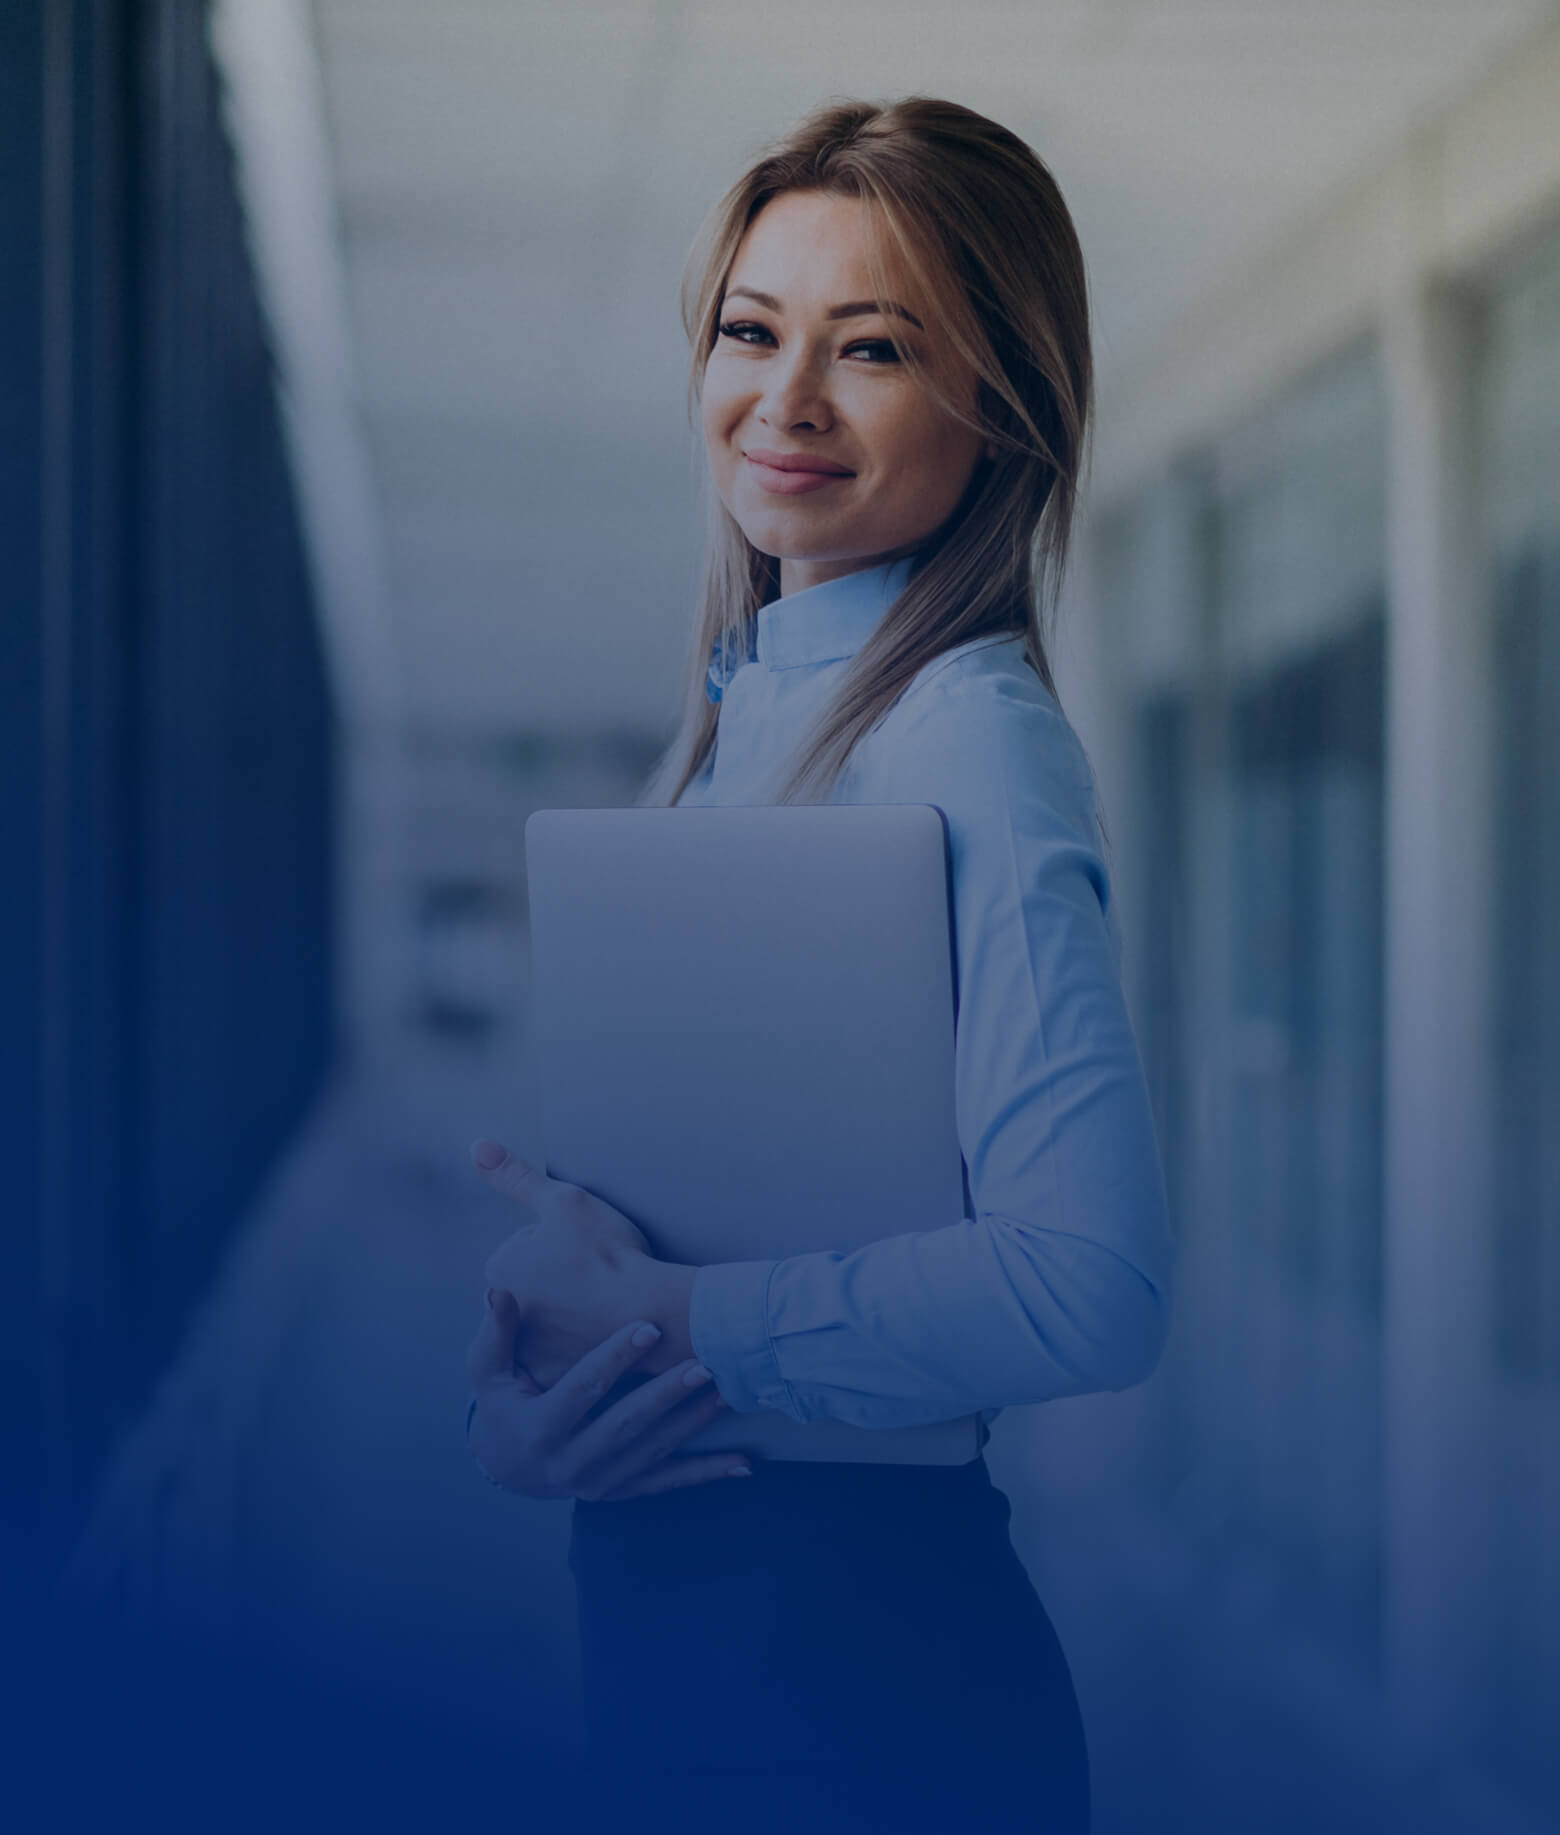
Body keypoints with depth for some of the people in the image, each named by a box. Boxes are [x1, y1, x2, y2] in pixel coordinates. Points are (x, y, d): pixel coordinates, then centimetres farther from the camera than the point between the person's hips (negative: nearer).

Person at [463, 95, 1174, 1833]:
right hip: (655, 1607, 8)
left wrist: (665, 1316, -19)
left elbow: (1092, 1283, -27)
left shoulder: (971, 736, -16)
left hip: (861, 1630, -8)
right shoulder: (740, 712, 9)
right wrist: (515, 1378, -7)